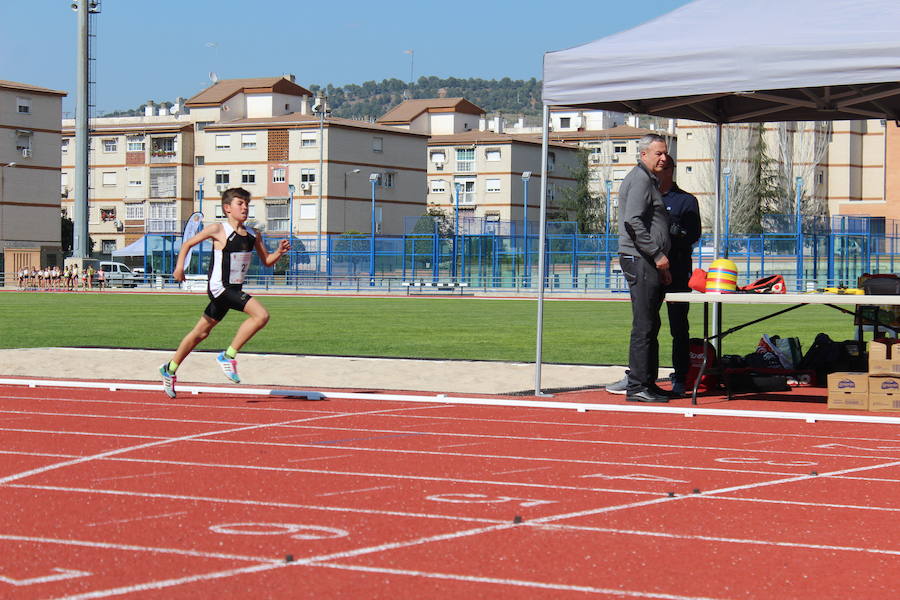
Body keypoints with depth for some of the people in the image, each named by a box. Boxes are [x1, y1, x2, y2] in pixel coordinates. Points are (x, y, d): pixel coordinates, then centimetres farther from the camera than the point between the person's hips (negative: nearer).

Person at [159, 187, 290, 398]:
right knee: (261, 315, -22)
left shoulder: (253, 236, 7)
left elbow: (267, 261, 13)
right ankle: (228, 356, -12)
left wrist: (280, 251, -6)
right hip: (219, 287, -7)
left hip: (234, 290, 7)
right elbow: (188, 244, 0)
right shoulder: (218, 230, -9)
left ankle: (170, 369, 32)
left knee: (201, 332, 18)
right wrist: (179, 266, -12)